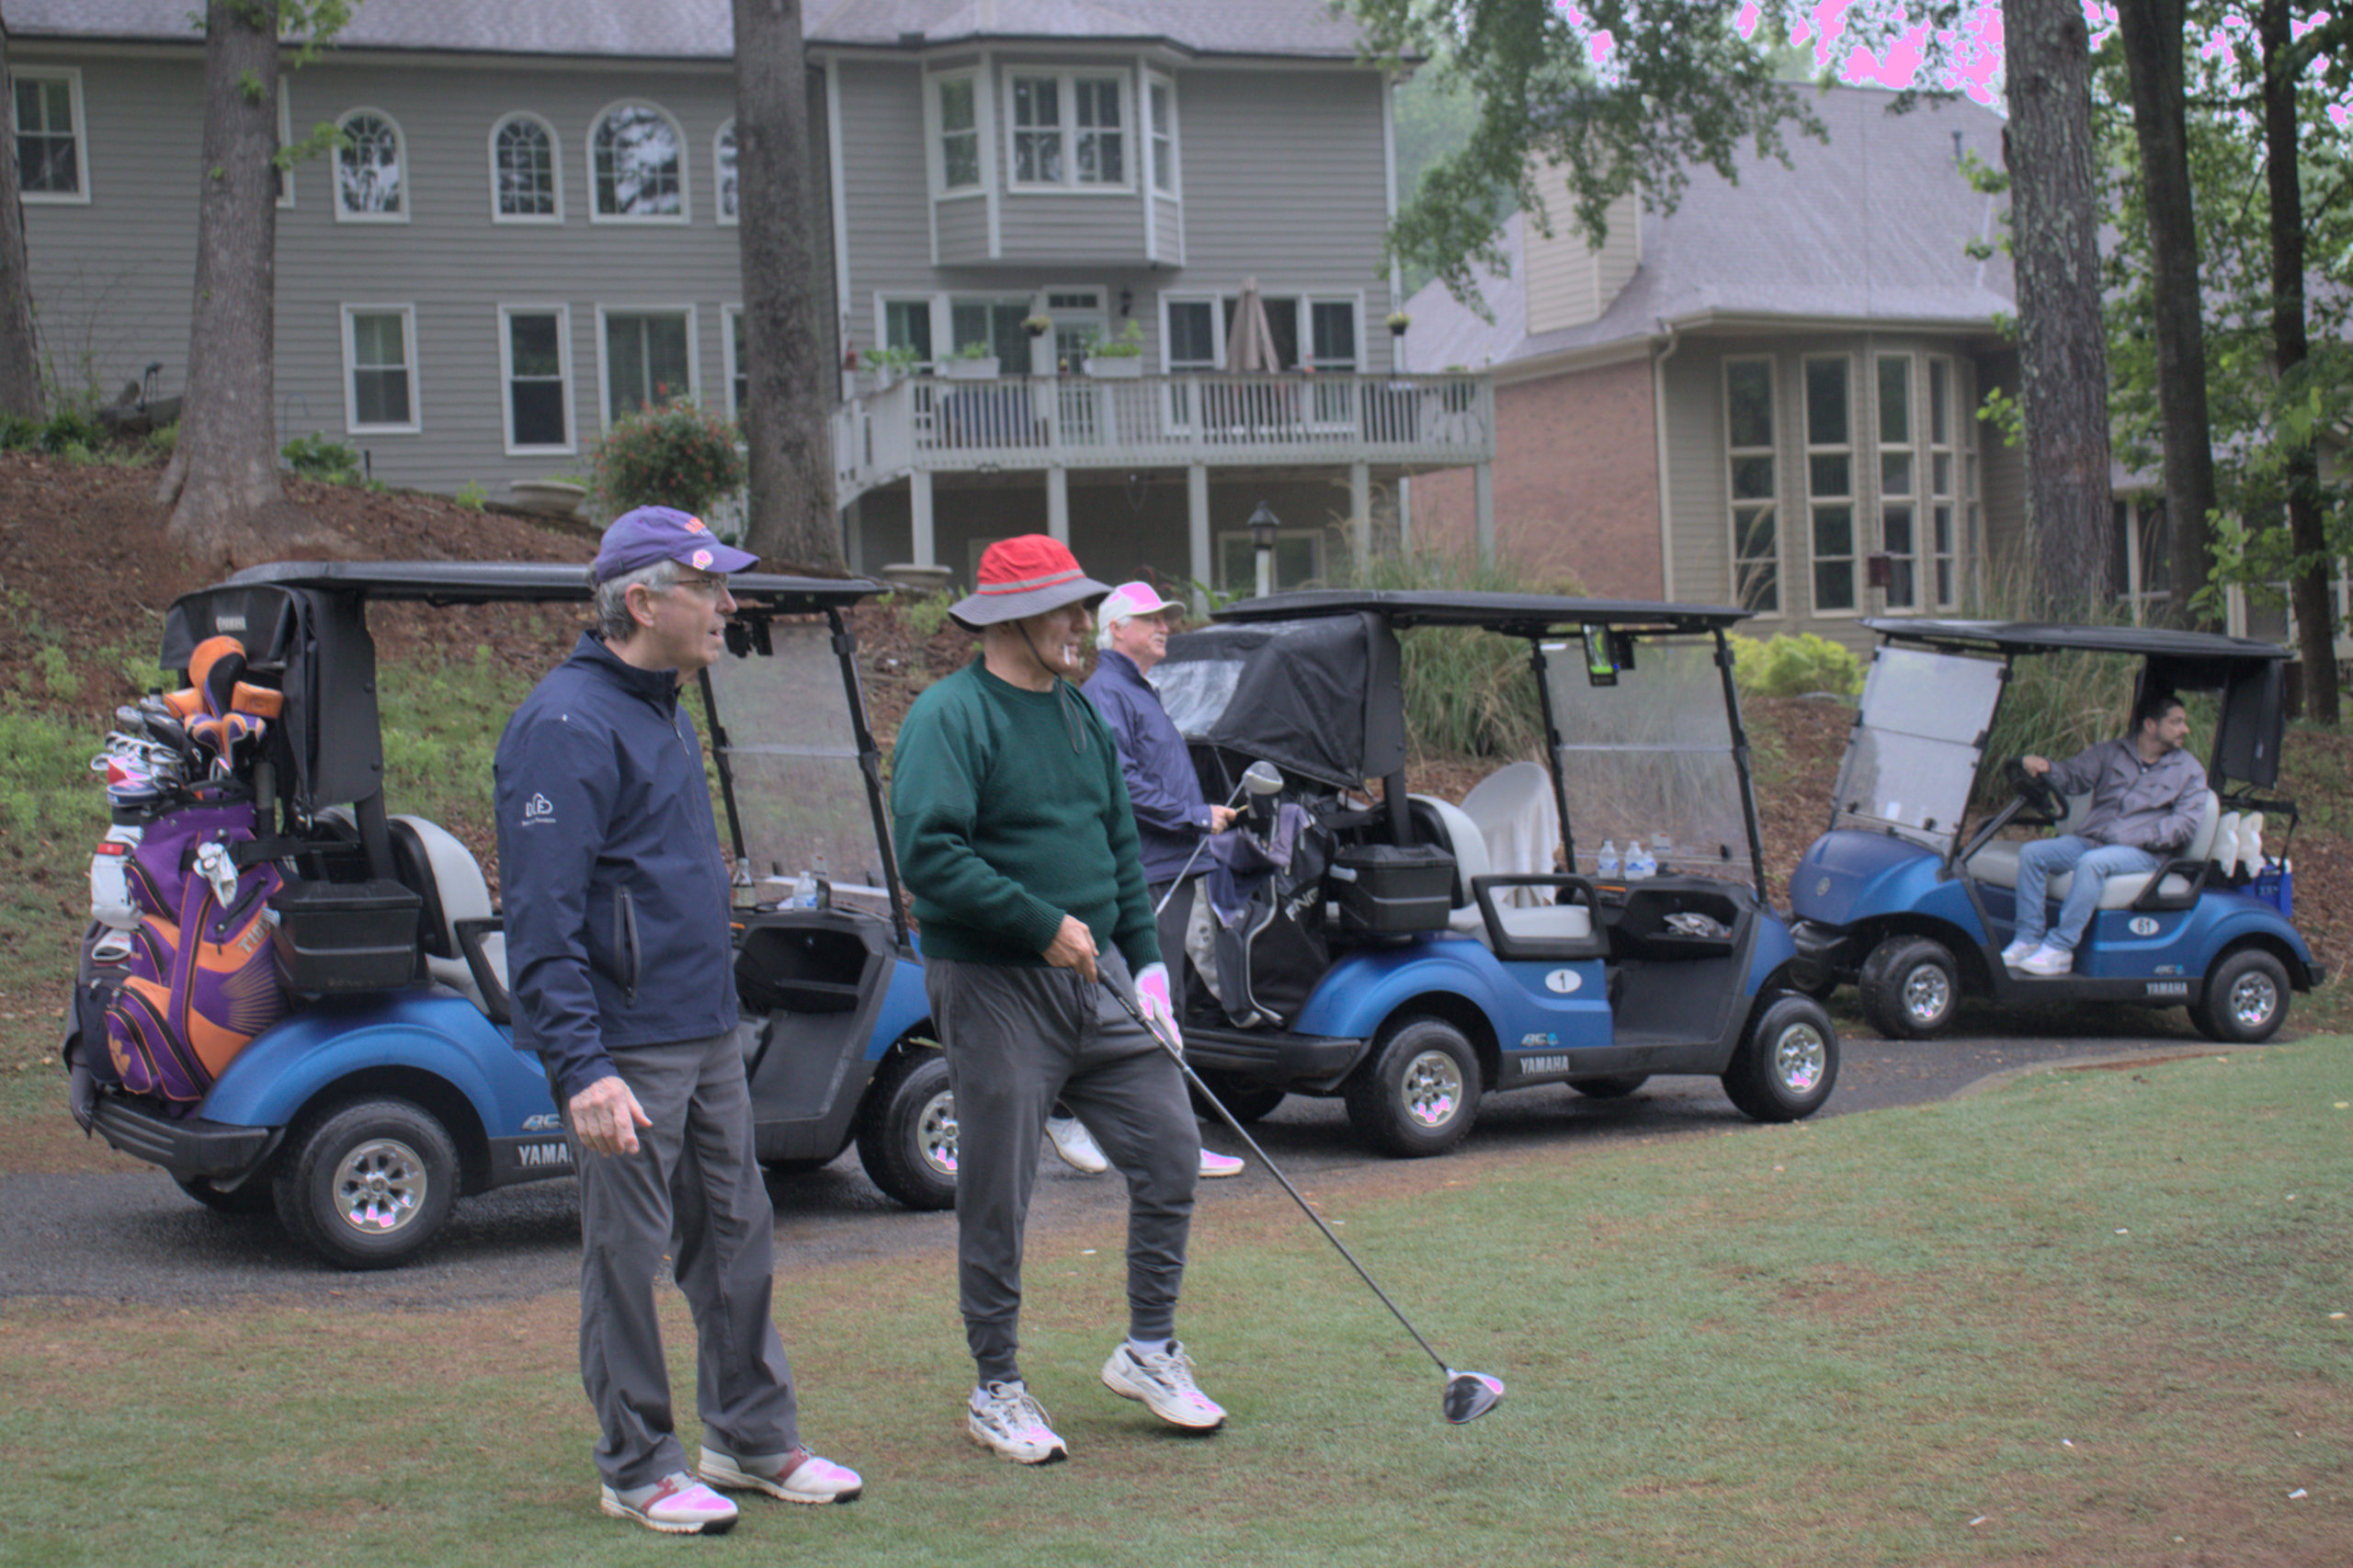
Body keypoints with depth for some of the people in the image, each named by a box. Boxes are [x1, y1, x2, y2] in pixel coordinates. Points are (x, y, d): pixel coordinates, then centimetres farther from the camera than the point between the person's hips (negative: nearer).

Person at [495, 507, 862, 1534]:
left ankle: (753, 1439, 26)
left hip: (709, 1035, 9)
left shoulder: (663, 710, 15)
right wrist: (580, 1069, -26)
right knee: (628, 1256, 1)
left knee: (738, 1239, 14)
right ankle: (637, 1470, 13)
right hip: (626, 1049, -9)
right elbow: (541, 918, -21)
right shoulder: (568, 725, -16)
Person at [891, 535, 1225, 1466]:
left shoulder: (1080, 712, 14)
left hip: (1095, 977, 7)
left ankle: (1148, 1351, 21)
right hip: (993, 985, -7)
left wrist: (1145, 962, 10)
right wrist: (1044, 925, -20)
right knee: (996, 1196, 1)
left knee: (1170, 1153, 5)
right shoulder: (950, 716, -11)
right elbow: (928, 855, -21)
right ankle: (997, 1390, 16)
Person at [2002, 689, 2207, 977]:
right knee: (2032, 854, -18)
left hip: (2142, 853, -4)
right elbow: (2072, 776, 9)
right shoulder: (2110, 753, 15)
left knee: (2091, 863, -35)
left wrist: (2133, 837, -14)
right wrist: (2043, 767, -15)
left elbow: (2184, 824, -3)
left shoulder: (2189, 770, 7)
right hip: (2089, 840, 4)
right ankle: (2028, 941, -18)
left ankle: (2059, 950, -33)